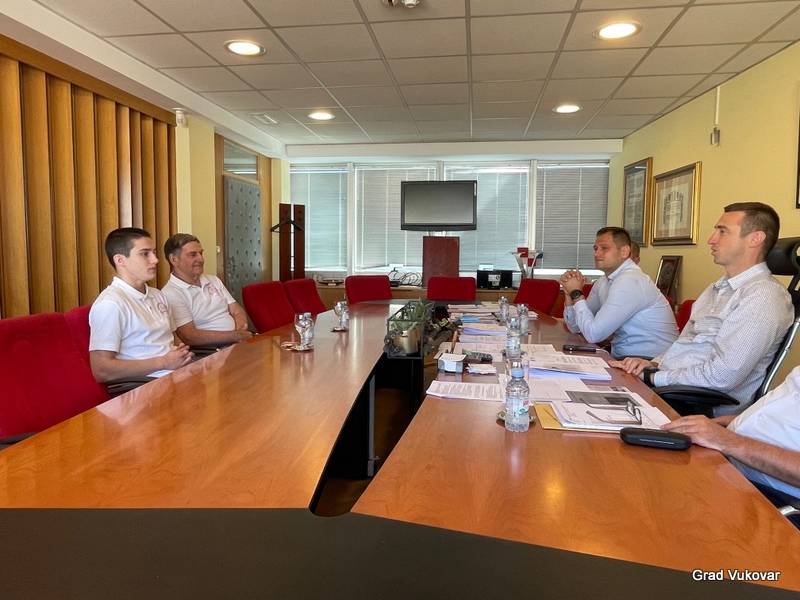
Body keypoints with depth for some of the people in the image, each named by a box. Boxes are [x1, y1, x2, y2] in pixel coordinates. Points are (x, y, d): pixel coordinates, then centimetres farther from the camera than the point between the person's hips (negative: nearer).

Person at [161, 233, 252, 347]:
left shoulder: (214, 280, 18)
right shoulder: (170, 294, -6)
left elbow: (237, 311, 14)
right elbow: (190, 337, -14)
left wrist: (240, 330, -9)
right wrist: (236, 336, -15)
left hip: (238, 344, 7)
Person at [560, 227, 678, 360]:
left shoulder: (629, 281, -20)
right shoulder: (603, 282, 6)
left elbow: (593, 334, -21)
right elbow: (575, 327, 10)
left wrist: (577, 293, -12)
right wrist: (570, 293, -4)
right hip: (622, 356, 7)